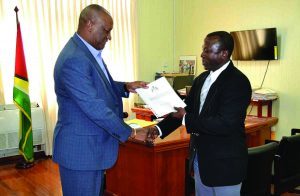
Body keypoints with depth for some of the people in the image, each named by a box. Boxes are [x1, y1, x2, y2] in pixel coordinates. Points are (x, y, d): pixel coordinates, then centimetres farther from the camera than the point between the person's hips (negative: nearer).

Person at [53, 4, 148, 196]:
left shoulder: (89, 52, 7)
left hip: (93, 145, 10)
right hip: (80, 149, -10)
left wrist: (126, 87, 3)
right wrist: (129, 132, -17)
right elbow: (94, 107, -26)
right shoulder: (74, 59, -25)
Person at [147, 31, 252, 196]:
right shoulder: (202, 79, 6)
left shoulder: (238, 82, -19)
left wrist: (186, 119, -20)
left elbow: (225, 124, -27)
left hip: (224, 162, -7)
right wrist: (160, 128, -2)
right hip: (201, 156, 8)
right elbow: (186, 108, 11)